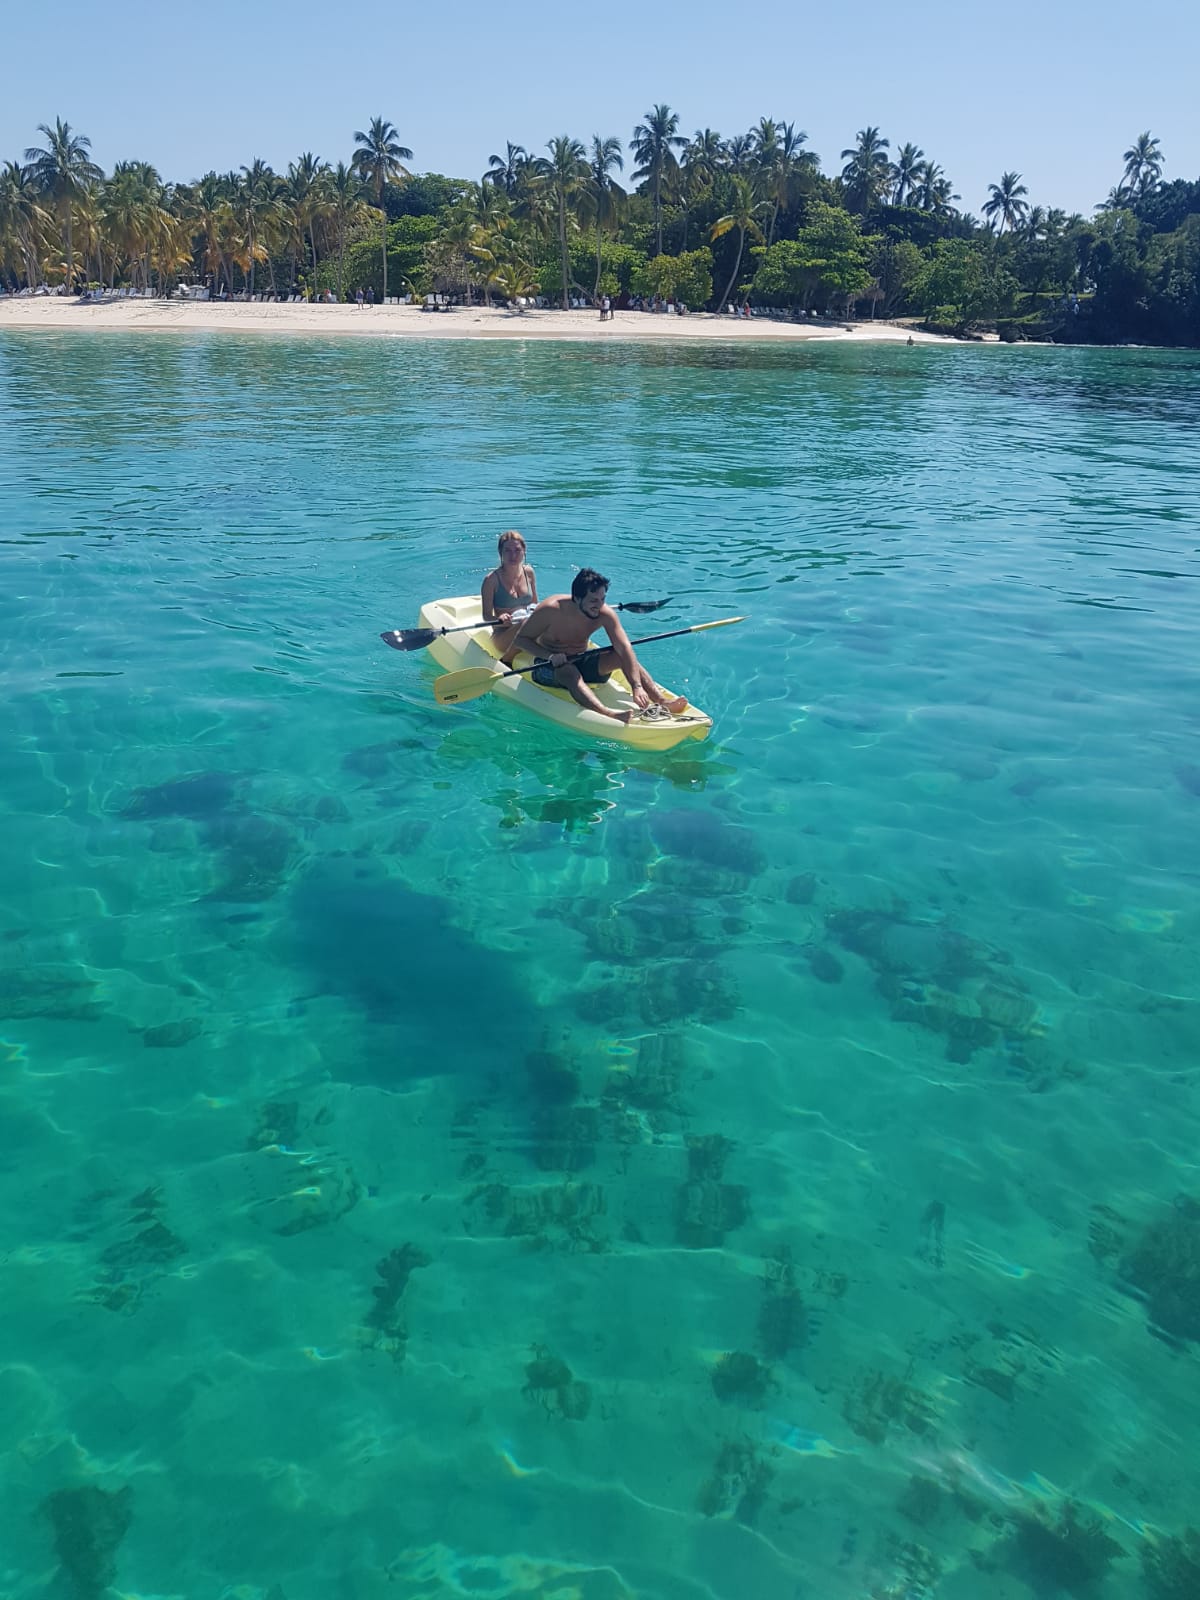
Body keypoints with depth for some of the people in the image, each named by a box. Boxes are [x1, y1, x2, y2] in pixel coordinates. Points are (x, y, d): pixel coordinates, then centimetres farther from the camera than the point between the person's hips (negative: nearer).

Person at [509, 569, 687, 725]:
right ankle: (608, 714, -63)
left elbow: (625, 649, -23)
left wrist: (637, 686, -37)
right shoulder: (552, 609, -22)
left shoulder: (605, 614, -14)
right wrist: (550, 655, -31)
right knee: (570, 672, -39)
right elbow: (520, 639, -15)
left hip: (582, 662, 4)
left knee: (625, 657, -18)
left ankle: (662, 702, -30)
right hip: (548, 667, -4)